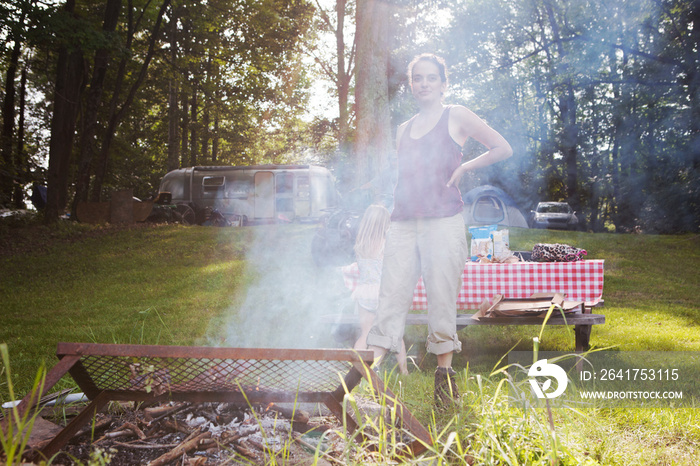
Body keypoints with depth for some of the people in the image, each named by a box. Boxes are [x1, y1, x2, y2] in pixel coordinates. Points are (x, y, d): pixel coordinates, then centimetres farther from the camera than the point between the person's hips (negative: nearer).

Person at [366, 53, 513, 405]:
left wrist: (463, 168, -2)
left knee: (442, 299, -3)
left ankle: (445, 375, 6)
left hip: (443, 221, -4)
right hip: (403, 224, 4)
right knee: (391, 297, -4)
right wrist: (395, 210, 13)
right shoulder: (404, 130, 21)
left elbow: (503, 148, 5)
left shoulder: (456, 116, 6)